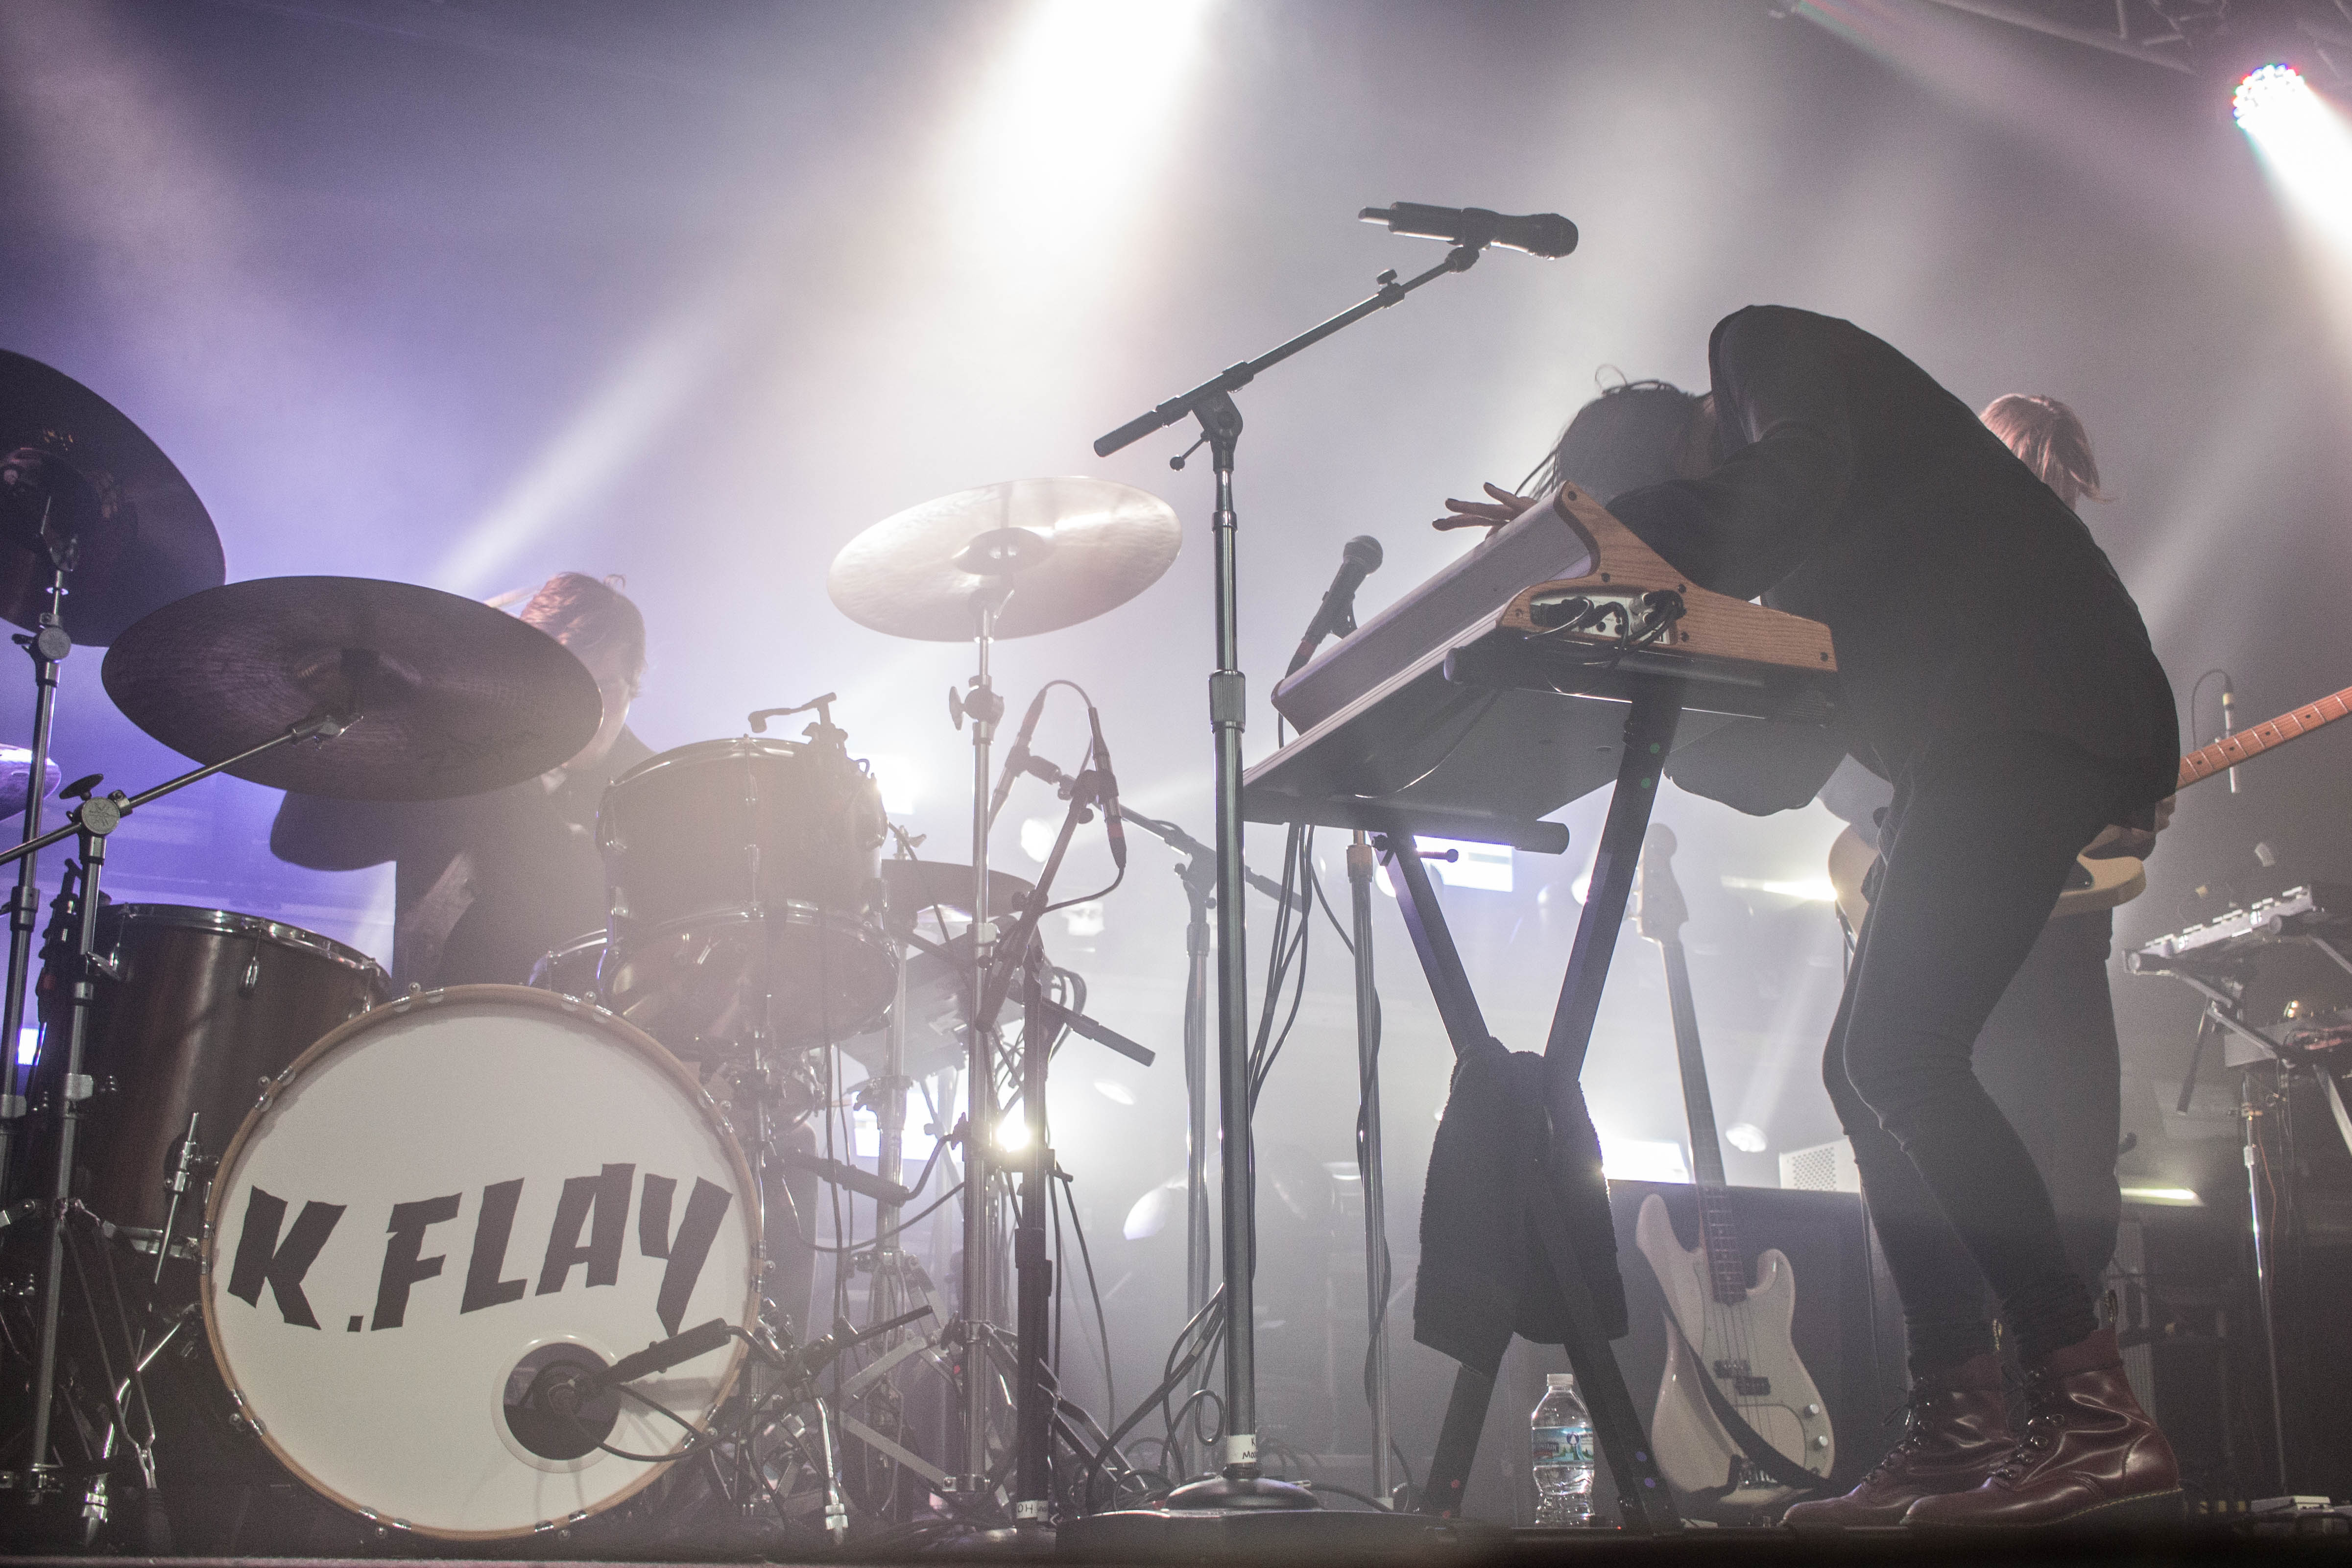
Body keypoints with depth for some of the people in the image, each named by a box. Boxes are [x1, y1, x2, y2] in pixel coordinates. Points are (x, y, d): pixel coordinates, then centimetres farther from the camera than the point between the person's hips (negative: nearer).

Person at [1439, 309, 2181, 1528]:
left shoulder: (1768, 345, 6)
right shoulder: (1756, 489, 29)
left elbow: (1789, 489, -19)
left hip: (2019, 695, -10)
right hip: (1964, 744, 11)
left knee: (1899, 1053, -19)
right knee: (1869, 1070, 7)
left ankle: (2095, 1415, -20)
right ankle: (1958, 1432, 6)